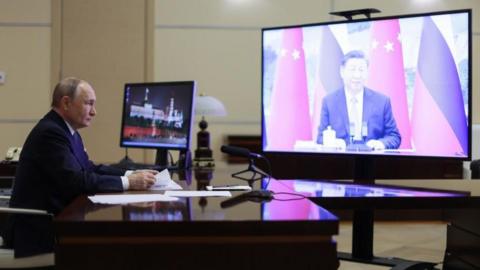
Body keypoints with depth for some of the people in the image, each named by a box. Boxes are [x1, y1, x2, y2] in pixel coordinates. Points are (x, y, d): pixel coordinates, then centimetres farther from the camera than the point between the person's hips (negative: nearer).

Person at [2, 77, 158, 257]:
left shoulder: (67, 131, 12)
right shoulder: (50, 132, -18)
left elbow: (90, 168, 14)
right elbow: (75, 181, -25)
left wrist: (130, 174, -1)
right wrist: (127, 182, -22)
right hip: (37, 230, -9)